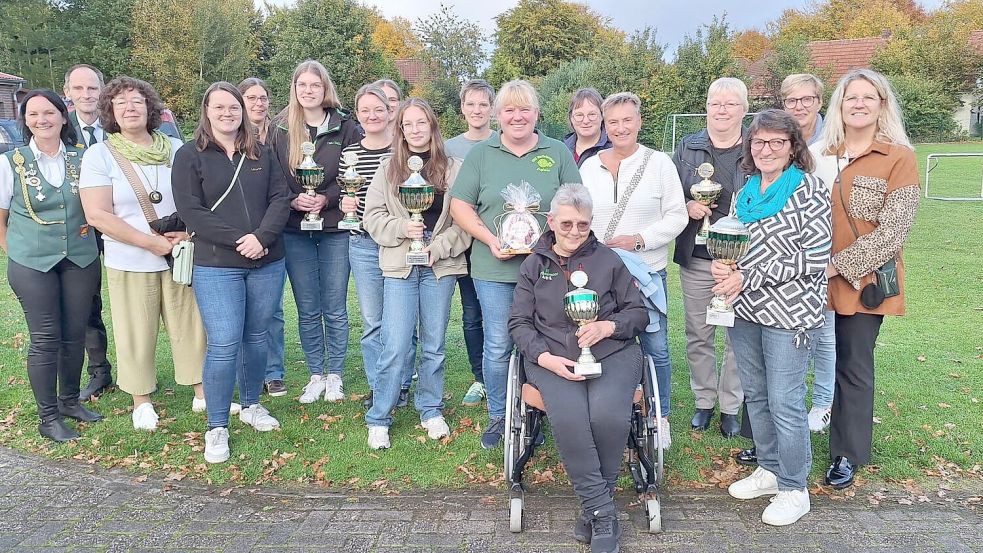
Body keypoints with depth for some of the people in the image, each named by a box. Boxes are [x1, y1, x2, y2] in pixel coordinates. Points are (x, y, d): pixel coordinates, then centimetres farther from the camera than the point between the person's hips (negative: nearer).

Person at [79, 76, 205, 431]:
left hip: (181, 256, 2)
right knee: (136, 333, 6)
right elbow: (97, 215, -9)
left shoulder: (174, 149, 5)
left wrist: (187, 232, -11)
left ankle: (201, 392, 19)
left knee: (191, 325, 6)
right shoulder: (100, 154, -1)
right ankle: (141, 400, 22)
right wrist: (150, 242, -15)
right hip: (130, 262, -2)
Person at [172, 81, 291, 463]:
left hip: (267, 262, 4)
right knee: (223, 344, -8)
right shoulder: (190, 156, 0)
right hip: (216, 266, -3)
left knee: (257, 337, 12)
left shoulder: (261, 154, 11)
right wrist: (237, 240, -17)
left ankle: (251, 405, 32)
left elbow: (280, 198, 2)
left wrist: (261, 236, -14)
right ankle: (217, 427, 5)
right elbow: (190, 210, -8)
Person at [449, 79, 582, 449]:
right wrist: (489, 238, -11)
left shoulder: (558, 153, 7)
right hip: (494, 268, 0)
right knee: (497, 347, 4)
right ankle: (497, 416, 23)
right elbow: (460, 206, 3)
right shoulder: (480, 154, 7)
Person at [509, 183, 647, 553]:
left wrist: (608, 326, -8)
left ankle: (594, 505, -8)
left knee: (608, 415, -31)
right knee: (568, 418, -32)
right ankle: (603, 512, -17)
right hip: (551, 358, 0)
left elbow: (639, 312, 14)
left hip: (612, 352, 0)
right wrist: (544, 357, -9)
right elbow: (519, 322, 9)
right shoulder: (533, 266, 15)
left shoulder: (608, 260, 14)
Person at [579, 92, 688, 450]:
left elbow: (677, 217, -3)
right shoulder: (589, 166, 7)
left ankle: (660, 418, 22)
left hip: (648, 271, -2)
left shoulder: (659, 163, -1)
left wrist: (639, 240, -15)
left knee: (656, 349, 5)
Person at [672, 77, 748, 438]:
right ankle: (704, 401, 27)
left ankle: (731, 406, 20)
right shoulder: (687, 148, 8)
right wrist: (687, 207, -7)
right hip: (696, 258, 3)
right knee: (698, 335, 10)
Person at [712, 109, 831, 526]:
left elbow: (815, 260, -15)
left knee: (784, 402, -1)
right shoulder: (746, 192, 11)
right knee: (755, 395, 15)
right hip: (745, 310, 6)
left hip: (788, 313, -6)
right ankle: (769, 470, 32)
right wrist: (722, 266, -3)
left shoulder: (810, 191, -8)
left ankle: (794, 489, 16)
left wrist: (747, 277, -19)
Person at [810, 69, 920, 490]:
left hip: (862, 281, -3)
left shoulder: (899, 158, -4)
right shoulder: (818, 155, 8)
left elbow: (891, 232, -11)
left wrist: (838, 265, -16)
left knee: (854, 368, 8)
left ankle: (847, 454, 25)